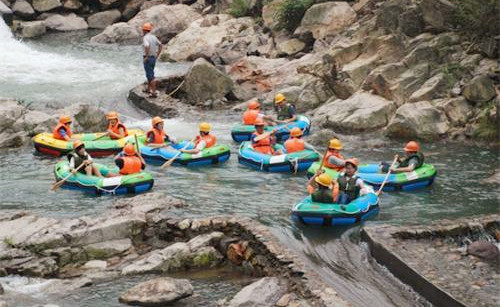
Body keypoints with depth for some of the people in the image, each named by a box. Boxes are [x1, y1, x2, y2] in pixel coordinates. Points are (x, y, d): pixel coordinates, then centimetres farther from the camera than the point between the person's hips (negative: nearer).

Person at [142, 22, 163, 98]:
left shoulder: (145, 38, -17)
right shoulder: (153, 37, 9)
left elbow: (147, 46, -36)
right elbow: (160, 45, 15)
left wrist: (146, 57, -24)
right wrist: (157, 55, 16)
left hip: (148, 59, -8)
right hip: (153, 59, 8)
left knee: (150, 76, -7)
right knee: (150, 74, 24)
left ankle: (154, 93, -9)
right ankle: (149, 89, 37)